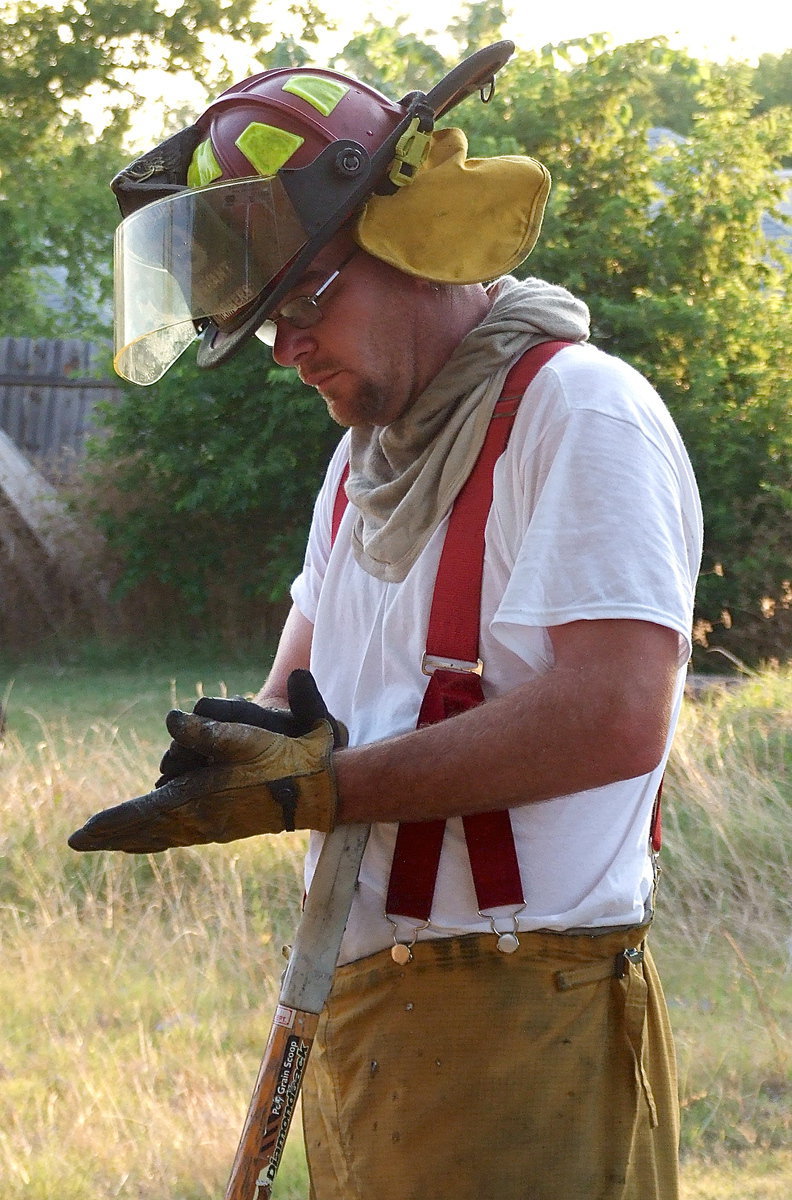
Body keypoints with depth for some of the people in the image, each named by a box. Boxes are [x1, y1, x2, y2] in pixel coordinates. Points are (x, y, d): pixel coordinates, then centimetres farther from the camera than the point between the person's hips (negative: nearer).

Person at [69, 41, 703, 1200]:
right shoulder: (369, 449, 19)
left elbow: (613, 718, -22)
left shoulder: (580, 412, -11)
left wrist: (315, 788, -18)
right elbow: (302, 684, 21)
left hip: (516, 1028, -8)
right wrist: (257, 743, -5)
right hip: (353, 1011, 8)